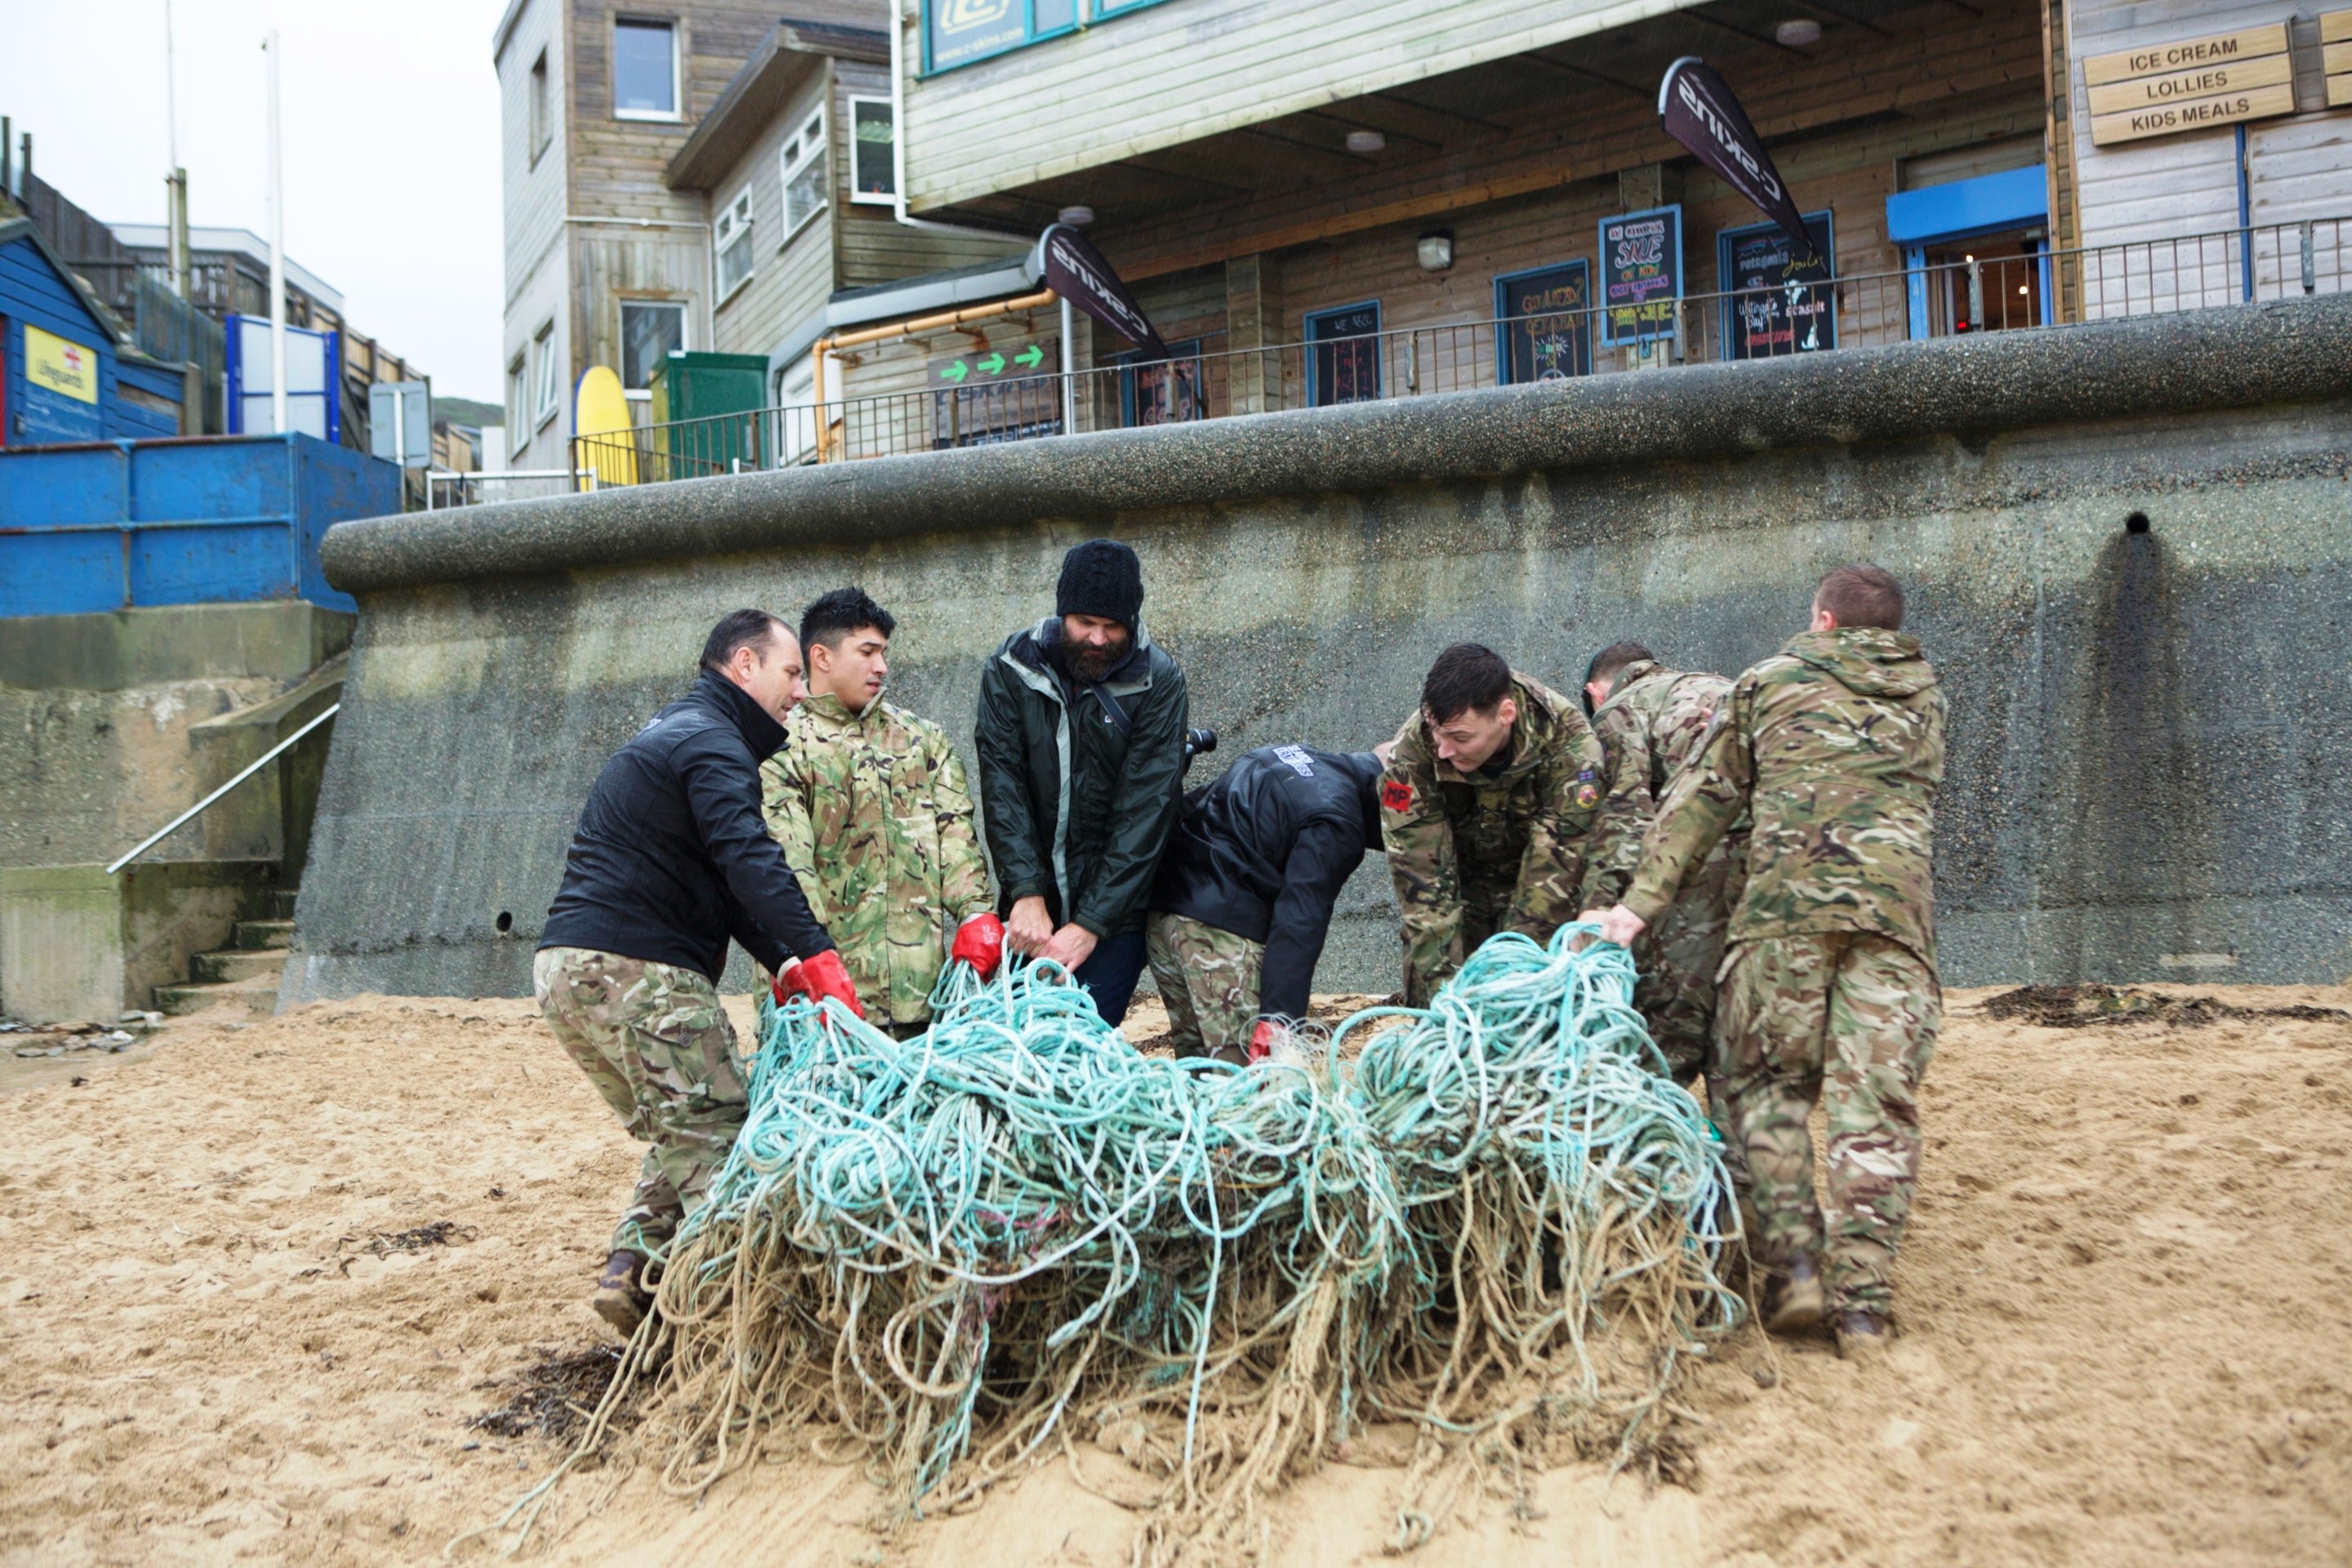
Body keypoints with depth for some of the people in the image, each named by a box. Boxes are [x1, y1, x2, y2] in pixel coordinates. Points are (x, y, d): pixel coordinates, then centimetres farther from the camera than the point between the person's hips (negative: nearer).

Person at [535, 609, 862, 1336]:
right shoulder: (711, 743, -7)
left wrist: (788, 965, 12)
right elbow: (752, 862, -24)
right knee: (717, 1134, -8)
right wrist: (819, 957, -32)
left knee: (682, 1138, 15)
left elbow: (723, 879, 23)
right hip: (634, 969, -10)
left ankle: (631, 1272, 7)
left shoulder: (673, 733, 26)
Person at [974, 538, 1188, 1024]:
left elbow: (1146, 807, -14)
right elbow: (1001, 783, -8)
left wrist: (1090, 924, -20)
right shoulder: (1011, 669, -2)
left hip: (1116, 908, -2)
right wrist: (1026, 891, -20)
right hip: (1032, 903, 2)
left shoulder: (1157, 680, -9)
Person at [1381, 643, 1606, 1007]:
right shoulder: (1412, 752, -28)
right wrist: (1443, 985, -34)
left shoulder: (1567, 743, -31)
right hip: (1462, 883, 1)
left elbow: (1554, 871, -32)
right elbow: (1423, 881, -28)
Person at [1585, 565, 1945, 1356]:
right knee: (1875, 1098, -1)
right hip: (1897, 901, 2)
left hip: (1787, 896, -1)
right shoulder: (1923, 695, 25)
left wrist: (1641, 903, 8)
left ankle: (1792, 1264, -3)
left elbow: (1703, 796, 12)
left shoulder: (1771, 681, 18)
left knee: (1767, 1081, 9)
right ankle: (1863, 1300, -5)